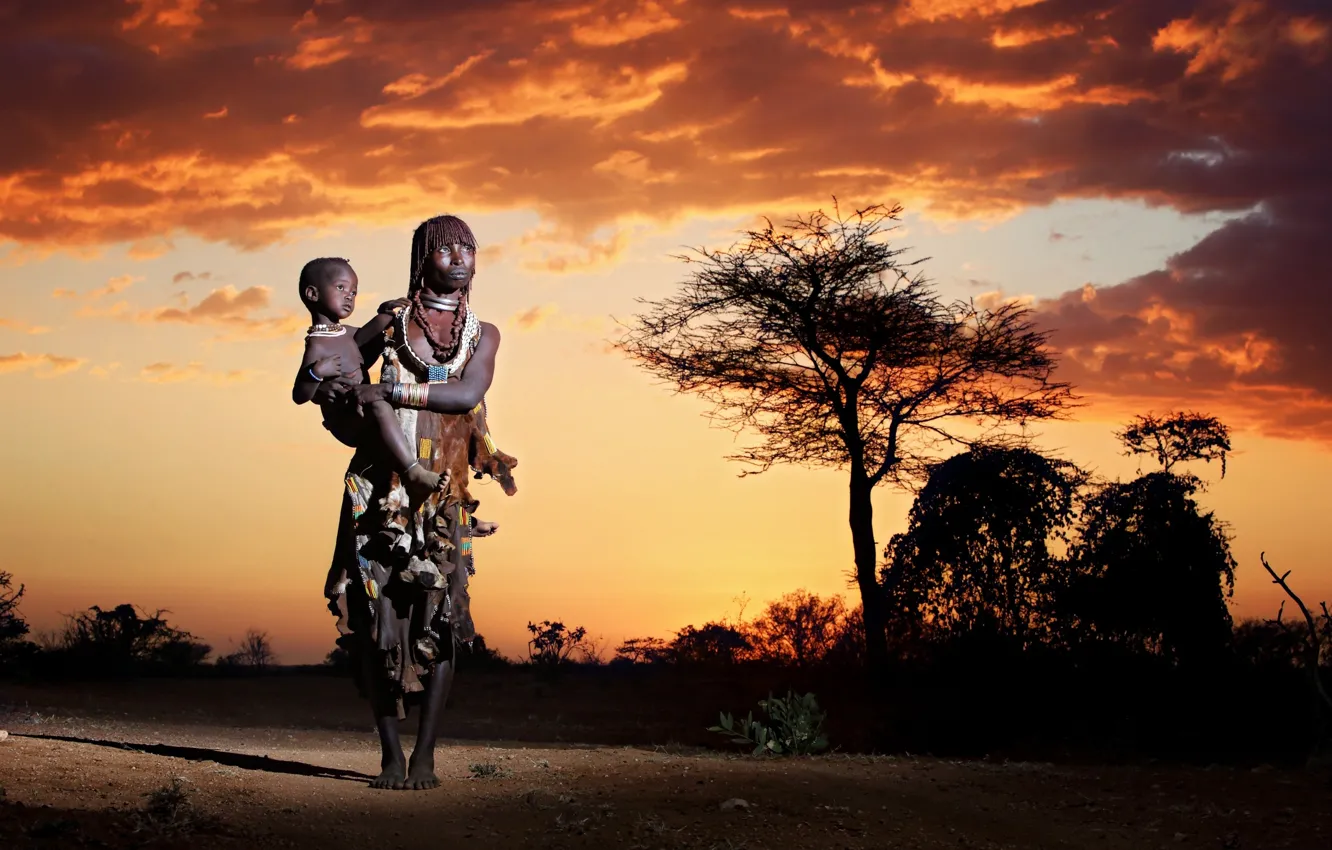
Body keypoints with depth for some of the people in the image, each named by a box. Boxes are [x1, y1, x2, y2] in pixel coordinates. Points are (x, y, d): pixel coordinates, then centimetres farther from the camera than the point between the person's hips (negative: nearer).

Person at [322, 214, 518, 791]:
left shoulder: (483, 334, 14)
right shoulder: (393, 321, 16)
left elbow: (467, 393, -6)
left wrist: (389, 391, -13)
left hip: (442, 487, 0)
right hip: (379, 480, 0)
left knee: (440, 613, -9)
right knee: (372, 612, -7)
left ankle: (425, 753, -3)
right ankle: (390, 752, 1)